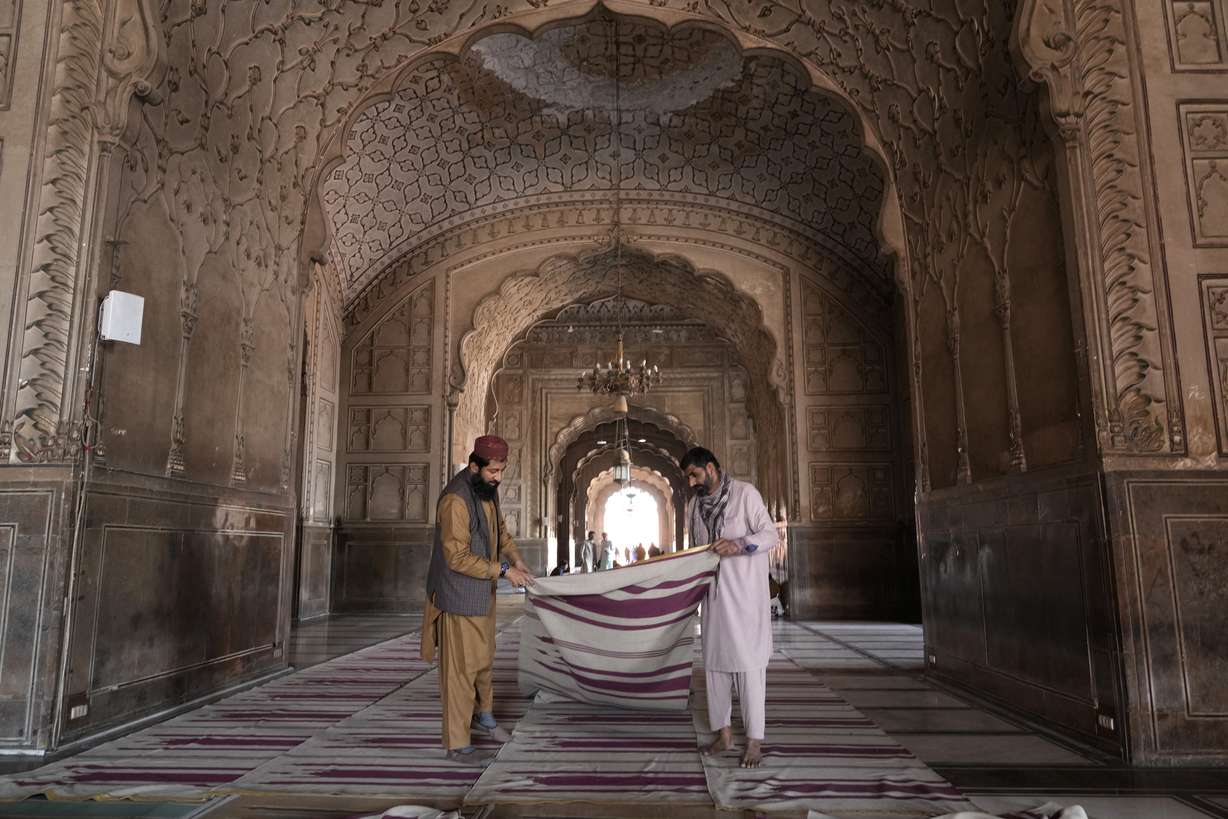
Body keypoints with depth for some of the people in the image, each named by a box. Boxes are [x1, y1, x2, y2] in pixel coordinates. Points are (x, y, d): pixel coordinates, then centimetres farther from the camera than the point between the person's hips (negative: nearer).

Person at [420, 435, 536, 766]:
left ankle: (483, 715, 44)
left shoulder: (488, 489, 2)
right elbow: (458, 557, -27)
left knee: (484, 657, 23)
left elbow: (499, 528, 16)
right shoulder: (455, 499, -26)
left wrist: (516, 558, 0)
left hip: (482, 591, 9)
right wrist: (503, 571, -23)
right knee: (461, 667, 1)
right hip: (460, 595, -9)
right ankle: (457, 744, 14)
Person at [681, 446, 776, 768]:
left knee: (748, 661, -5)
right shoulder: (694, 505, 10)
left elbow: (770, 534, -11)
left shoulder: (745, 493, -7)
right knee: (715, 660, 8)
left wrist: (739, 544, -26)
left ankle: (754, 741, 3)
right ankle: (724, 733, 19)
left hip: (745, 592, -6)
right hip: (714, 593, 6)